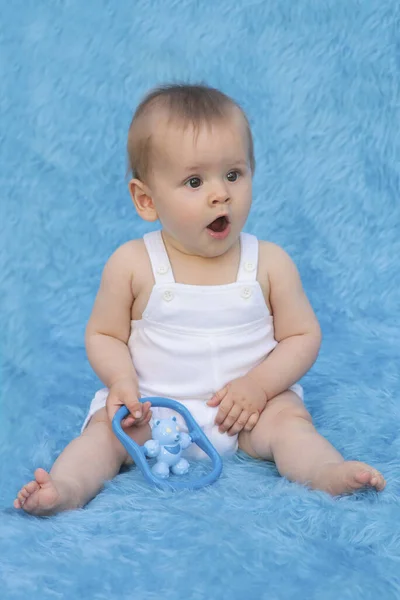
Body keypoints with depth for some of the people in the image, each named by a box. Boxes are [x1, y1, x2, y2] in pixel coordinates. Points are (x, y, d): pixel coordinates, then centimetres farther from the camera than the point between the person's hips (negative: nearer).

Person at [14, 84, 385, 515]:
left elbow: (303, 336, 0)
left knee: (287, 418, -25)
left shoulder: (270, 263, -4)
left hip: (250, 403, 1)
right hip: (151, 408, 0)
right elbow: (104, 334, 2)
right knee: (106, 427, -23)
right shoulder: (132, 264, -6)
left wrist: (259, 384, -17)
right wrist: (121, 380, -19)